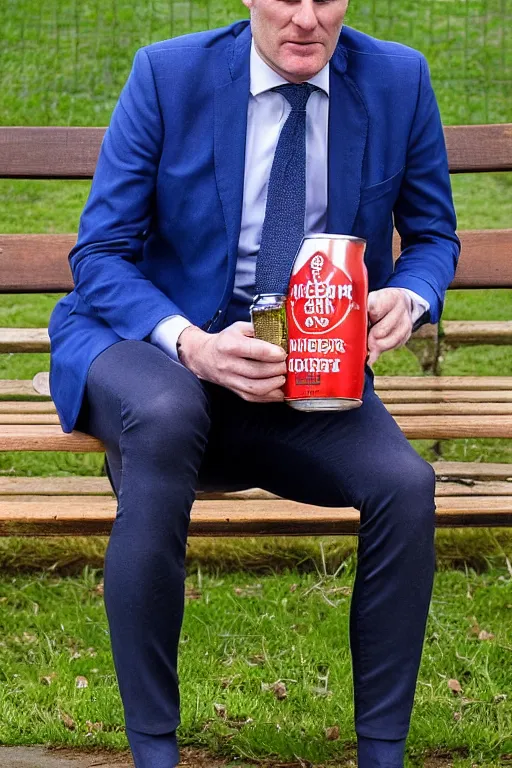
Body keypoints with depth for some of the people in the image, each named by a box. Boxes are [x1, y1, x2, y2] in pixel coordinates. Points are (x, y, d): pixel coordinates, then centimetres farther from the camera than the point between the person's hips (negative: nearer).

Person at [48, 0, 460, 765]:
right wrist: (190, 343, -26)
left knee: (404, 483, -27)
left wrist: (408, 299, -14)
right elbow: (99, 253, -7)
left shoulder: (399, 81, -2)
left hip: (311, 376, 2)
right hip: (152, 354, -2)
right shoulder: (168, 74, -8)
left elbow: (433, 235, 11)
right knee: (166, 413, -38)